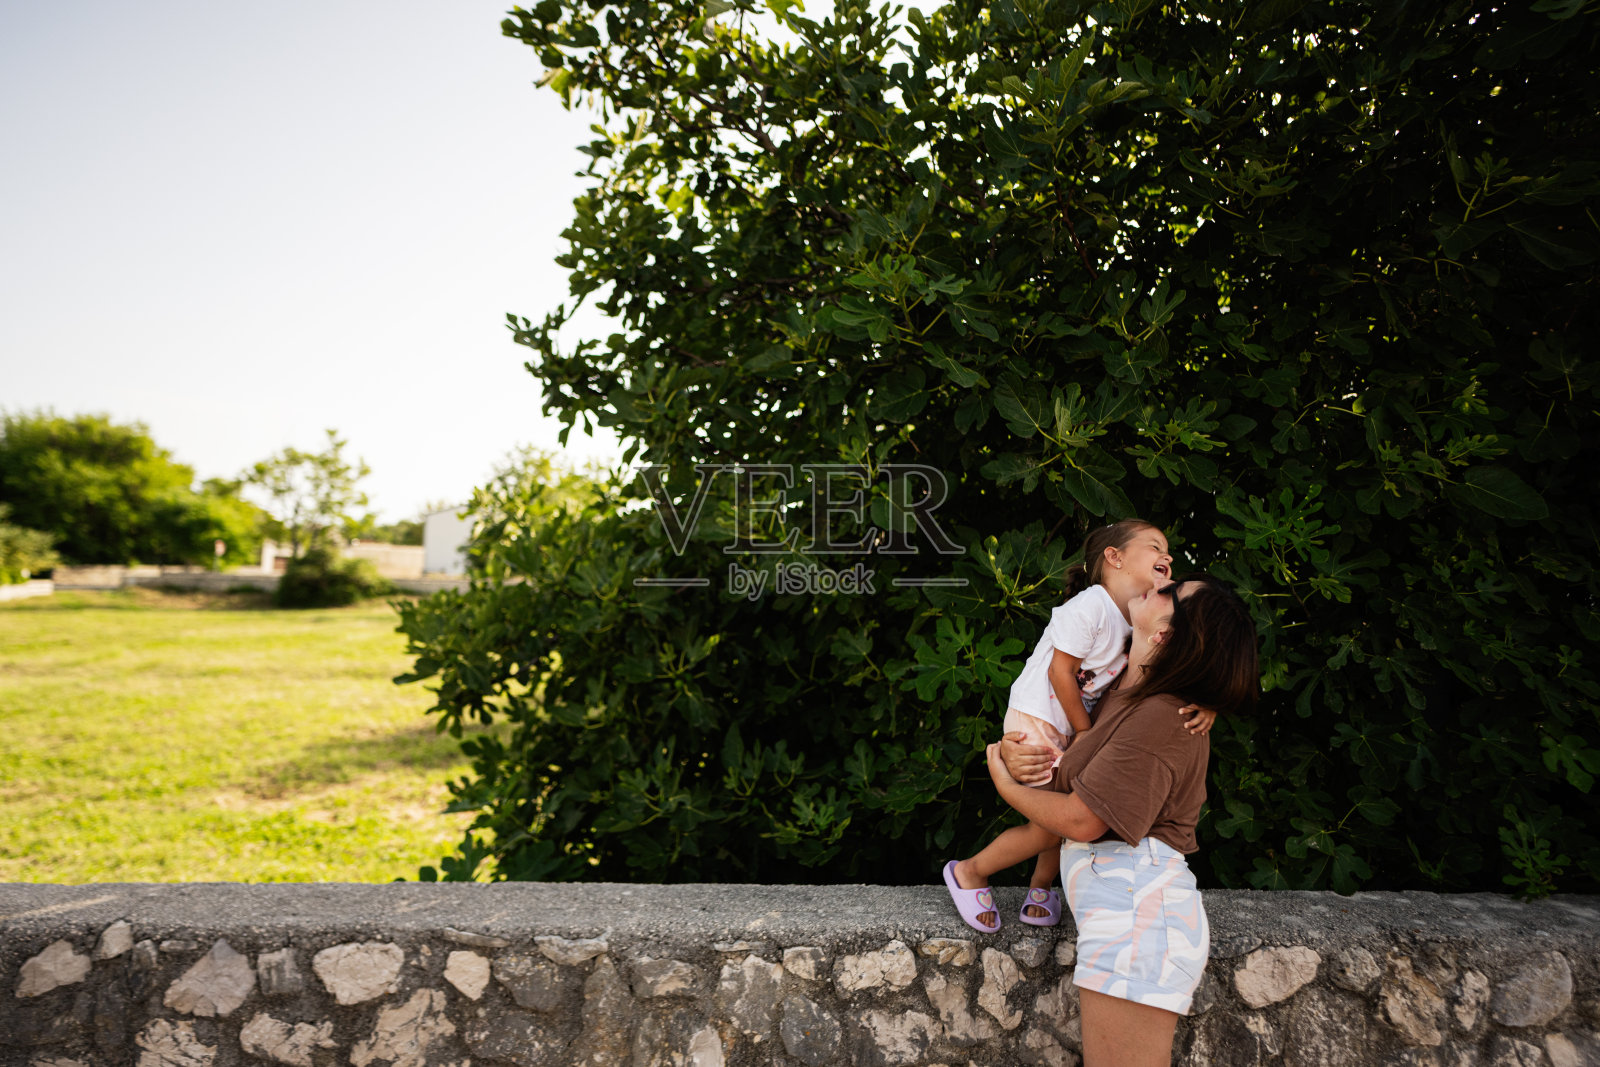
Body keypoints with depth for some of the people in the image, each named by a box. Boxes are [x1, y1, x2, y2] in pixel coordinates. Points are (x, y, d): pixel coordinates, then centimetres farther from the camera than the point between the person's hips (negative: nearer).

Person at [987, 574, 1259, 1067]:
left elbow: (1081, 820, -19)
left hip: (1138, 909, -9)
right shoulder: (1125, 694, 10)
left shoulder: (1160, 719, -19)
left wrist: (1006, 784, -3)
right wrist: (1013, 753, -4)